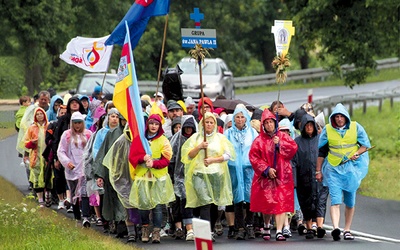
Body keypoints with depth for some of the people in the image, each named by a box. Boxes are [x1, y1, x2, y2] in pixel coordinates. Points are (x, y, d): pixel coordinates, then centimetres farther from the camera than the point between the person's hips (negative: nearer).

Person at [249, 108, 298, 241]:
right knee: (266, 203, 4)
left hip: (282, 175, 0)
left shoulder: (283, 137, 8)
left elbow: (293, 148, -3)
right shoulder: (259, 140, 3)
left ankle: (279, 231, -12)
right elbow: (254, 157, -4)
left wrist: (280, 144, -13)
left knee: (281, 204, -9)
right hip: (265, 176, 0)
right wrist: (266, 169, -12)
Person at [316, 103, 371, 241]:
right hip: (333, 168, -1)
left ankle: (347, 230, 18)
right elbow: (321, 151, 8)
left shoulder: (356, 128, 0)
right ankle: (335, 228, -30)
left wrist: (357, 153, -14)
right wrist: (318, 171, 8)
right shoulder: (327, 130, 2)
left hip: (351, 167, 1)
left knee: (350, 201, 6)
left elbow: (365, 145, 6)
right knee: (335, 198, -16)